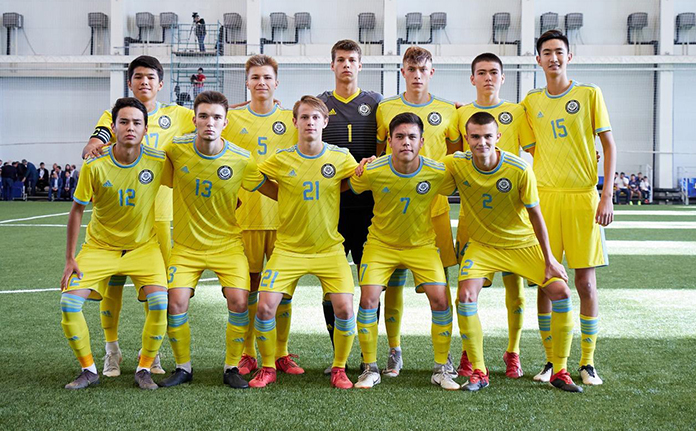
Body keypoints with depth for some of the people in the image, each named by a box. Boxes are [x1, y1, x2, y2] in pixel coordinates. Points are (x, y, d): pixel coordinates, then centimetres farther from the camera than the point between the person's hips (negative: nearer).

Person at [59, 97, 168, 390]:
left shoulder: (159, 162, -15)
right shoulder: (94, 165, -15)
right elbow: (77, 210, -5)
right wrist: (70, 258, -5)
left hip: (143, 246, 0)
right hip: (99, 246, 1)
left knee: (160, 302, -22)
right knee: (69, 302, -13)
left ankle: (144, 369, 0)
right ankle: (88, 370, 8)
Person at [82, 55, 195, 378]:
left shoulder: (174, 115, 10)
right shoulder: (114, 114, 6)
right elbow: (92, 148, -7)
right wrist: (92, 147, -29)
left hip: (158, 212, 1)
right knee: (112, 280, 1)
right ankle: (112, 349, 17)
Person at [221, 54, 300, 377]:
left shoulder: (291, 119, 9)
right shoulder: (232, 118, 7)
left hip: (283, 213, 1)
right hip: (245, 213, 0)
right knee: (247, 284, 3)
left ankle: (281, 353, 15)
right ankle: (247, 354, 15)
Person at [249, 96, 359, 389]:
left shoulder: (341, 158, -1)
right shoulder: (280, 160, -3)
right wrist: (290, 201, 4)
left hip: (329, 248, 0)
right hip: (288, 248, 0)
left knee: (345, 309, -14)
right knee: (265, 307, -10)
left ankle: (339, 368, 10)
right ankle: (267, 368, 14)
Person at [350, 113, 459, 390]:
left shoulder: (438, 173, -17)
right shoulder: (372, 172, -19)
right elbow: (346, 189, 2)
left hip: (422, 244, 1)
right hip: (381, 243, 0)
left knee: (440, 300, -11)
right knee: (368, 299, -13)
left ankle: (441, 370, 7)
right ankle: (370, 369, 5)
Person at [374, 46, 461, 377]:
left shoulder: (447, 111, 9)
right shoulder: (385, 108, 8)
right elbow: (378, 153, 14)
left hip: (434, 204, 0)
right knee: (393, 280, 2)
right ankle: (394, 351, 15)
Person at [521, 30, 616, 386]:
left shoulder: (590, 94, 4)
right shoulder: (531, 102, 11)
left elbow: (609, 145, 3)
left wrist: (607, 195, -6)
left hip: (582, 196, -2)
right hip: (544, 196, 2)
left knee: (586, 282, 0)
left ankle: (587, 362, 12)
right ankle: (551, 361, 13)